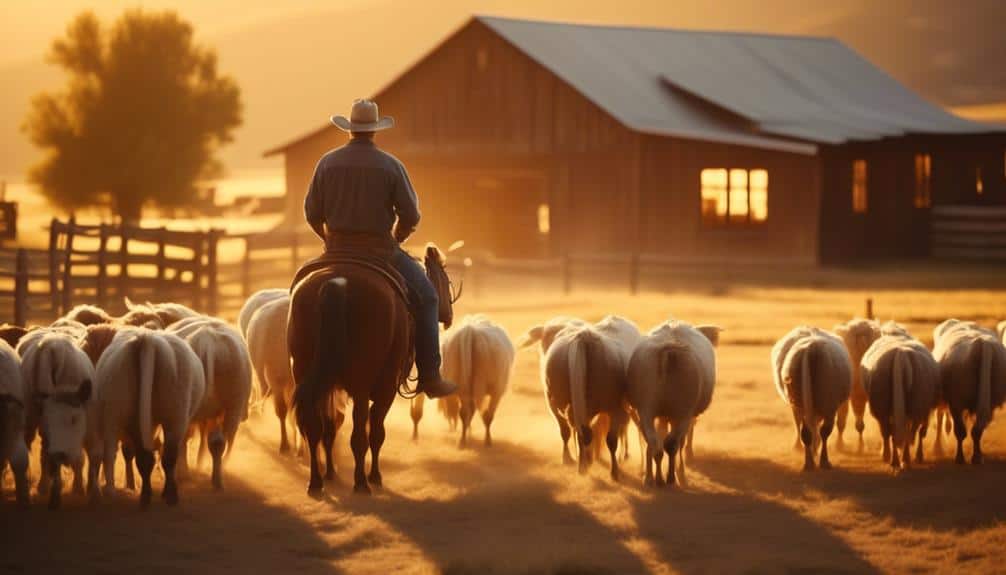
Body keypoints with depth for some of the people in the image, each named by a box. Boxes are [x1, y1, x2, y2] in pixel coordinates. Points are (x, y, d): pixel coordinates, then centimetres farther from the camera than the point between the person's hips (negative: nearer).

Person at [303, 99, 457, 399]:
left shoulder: (327, 162, -1)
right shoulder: (390, 166, -7)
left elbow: (311, 213, 2)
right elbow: (410, 216, -5)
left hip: (337, 250, 3)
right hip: (380, 248, -3)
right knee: (425, 297, 12)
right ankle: (430, 377, 3)